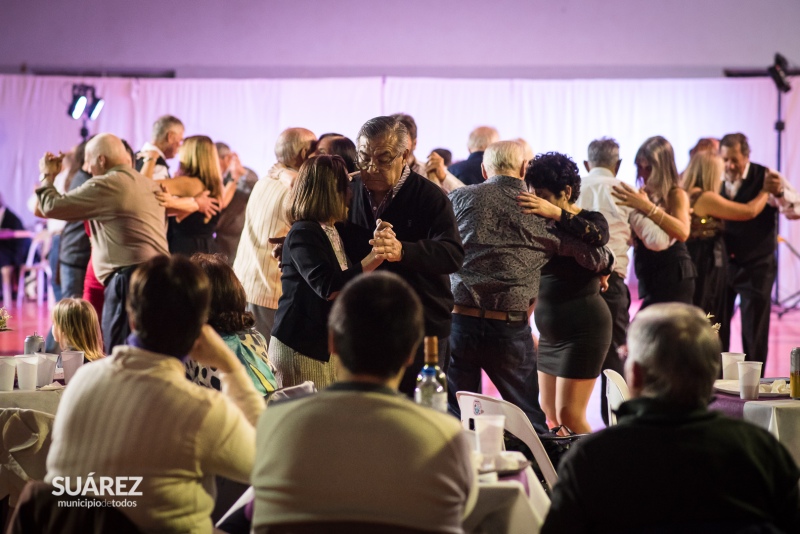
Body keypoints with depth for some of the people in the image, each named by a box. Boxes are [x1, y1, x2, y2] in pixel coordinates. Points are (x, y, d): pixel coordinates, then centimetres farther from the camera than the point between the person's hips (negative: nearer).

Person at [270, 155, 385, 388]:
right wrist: (373, 259, -23)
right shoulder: (302, 234, -14)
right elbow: (328, 287, -25)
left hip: (329, 346, 8)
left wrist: (374, 245, 13)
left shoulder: (332, 231, 12)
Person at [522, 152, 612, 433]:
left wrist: (555, 213, -40)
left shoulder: (590, 220, -7)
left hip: (583, 328, -7)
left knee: (568, 416, -11)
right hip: (550, 333, 7)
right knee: (549, 414, 6)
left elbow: (597, 236, -30)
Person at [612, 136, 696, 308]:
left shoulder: (676, 195, -5)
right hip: (650, 279, 7)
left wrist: (647, 206, -29)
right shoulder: (641, 194, 14)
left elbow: (683, 233, -24)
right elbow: (634, 238, 11)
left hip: (674, 279, -7)